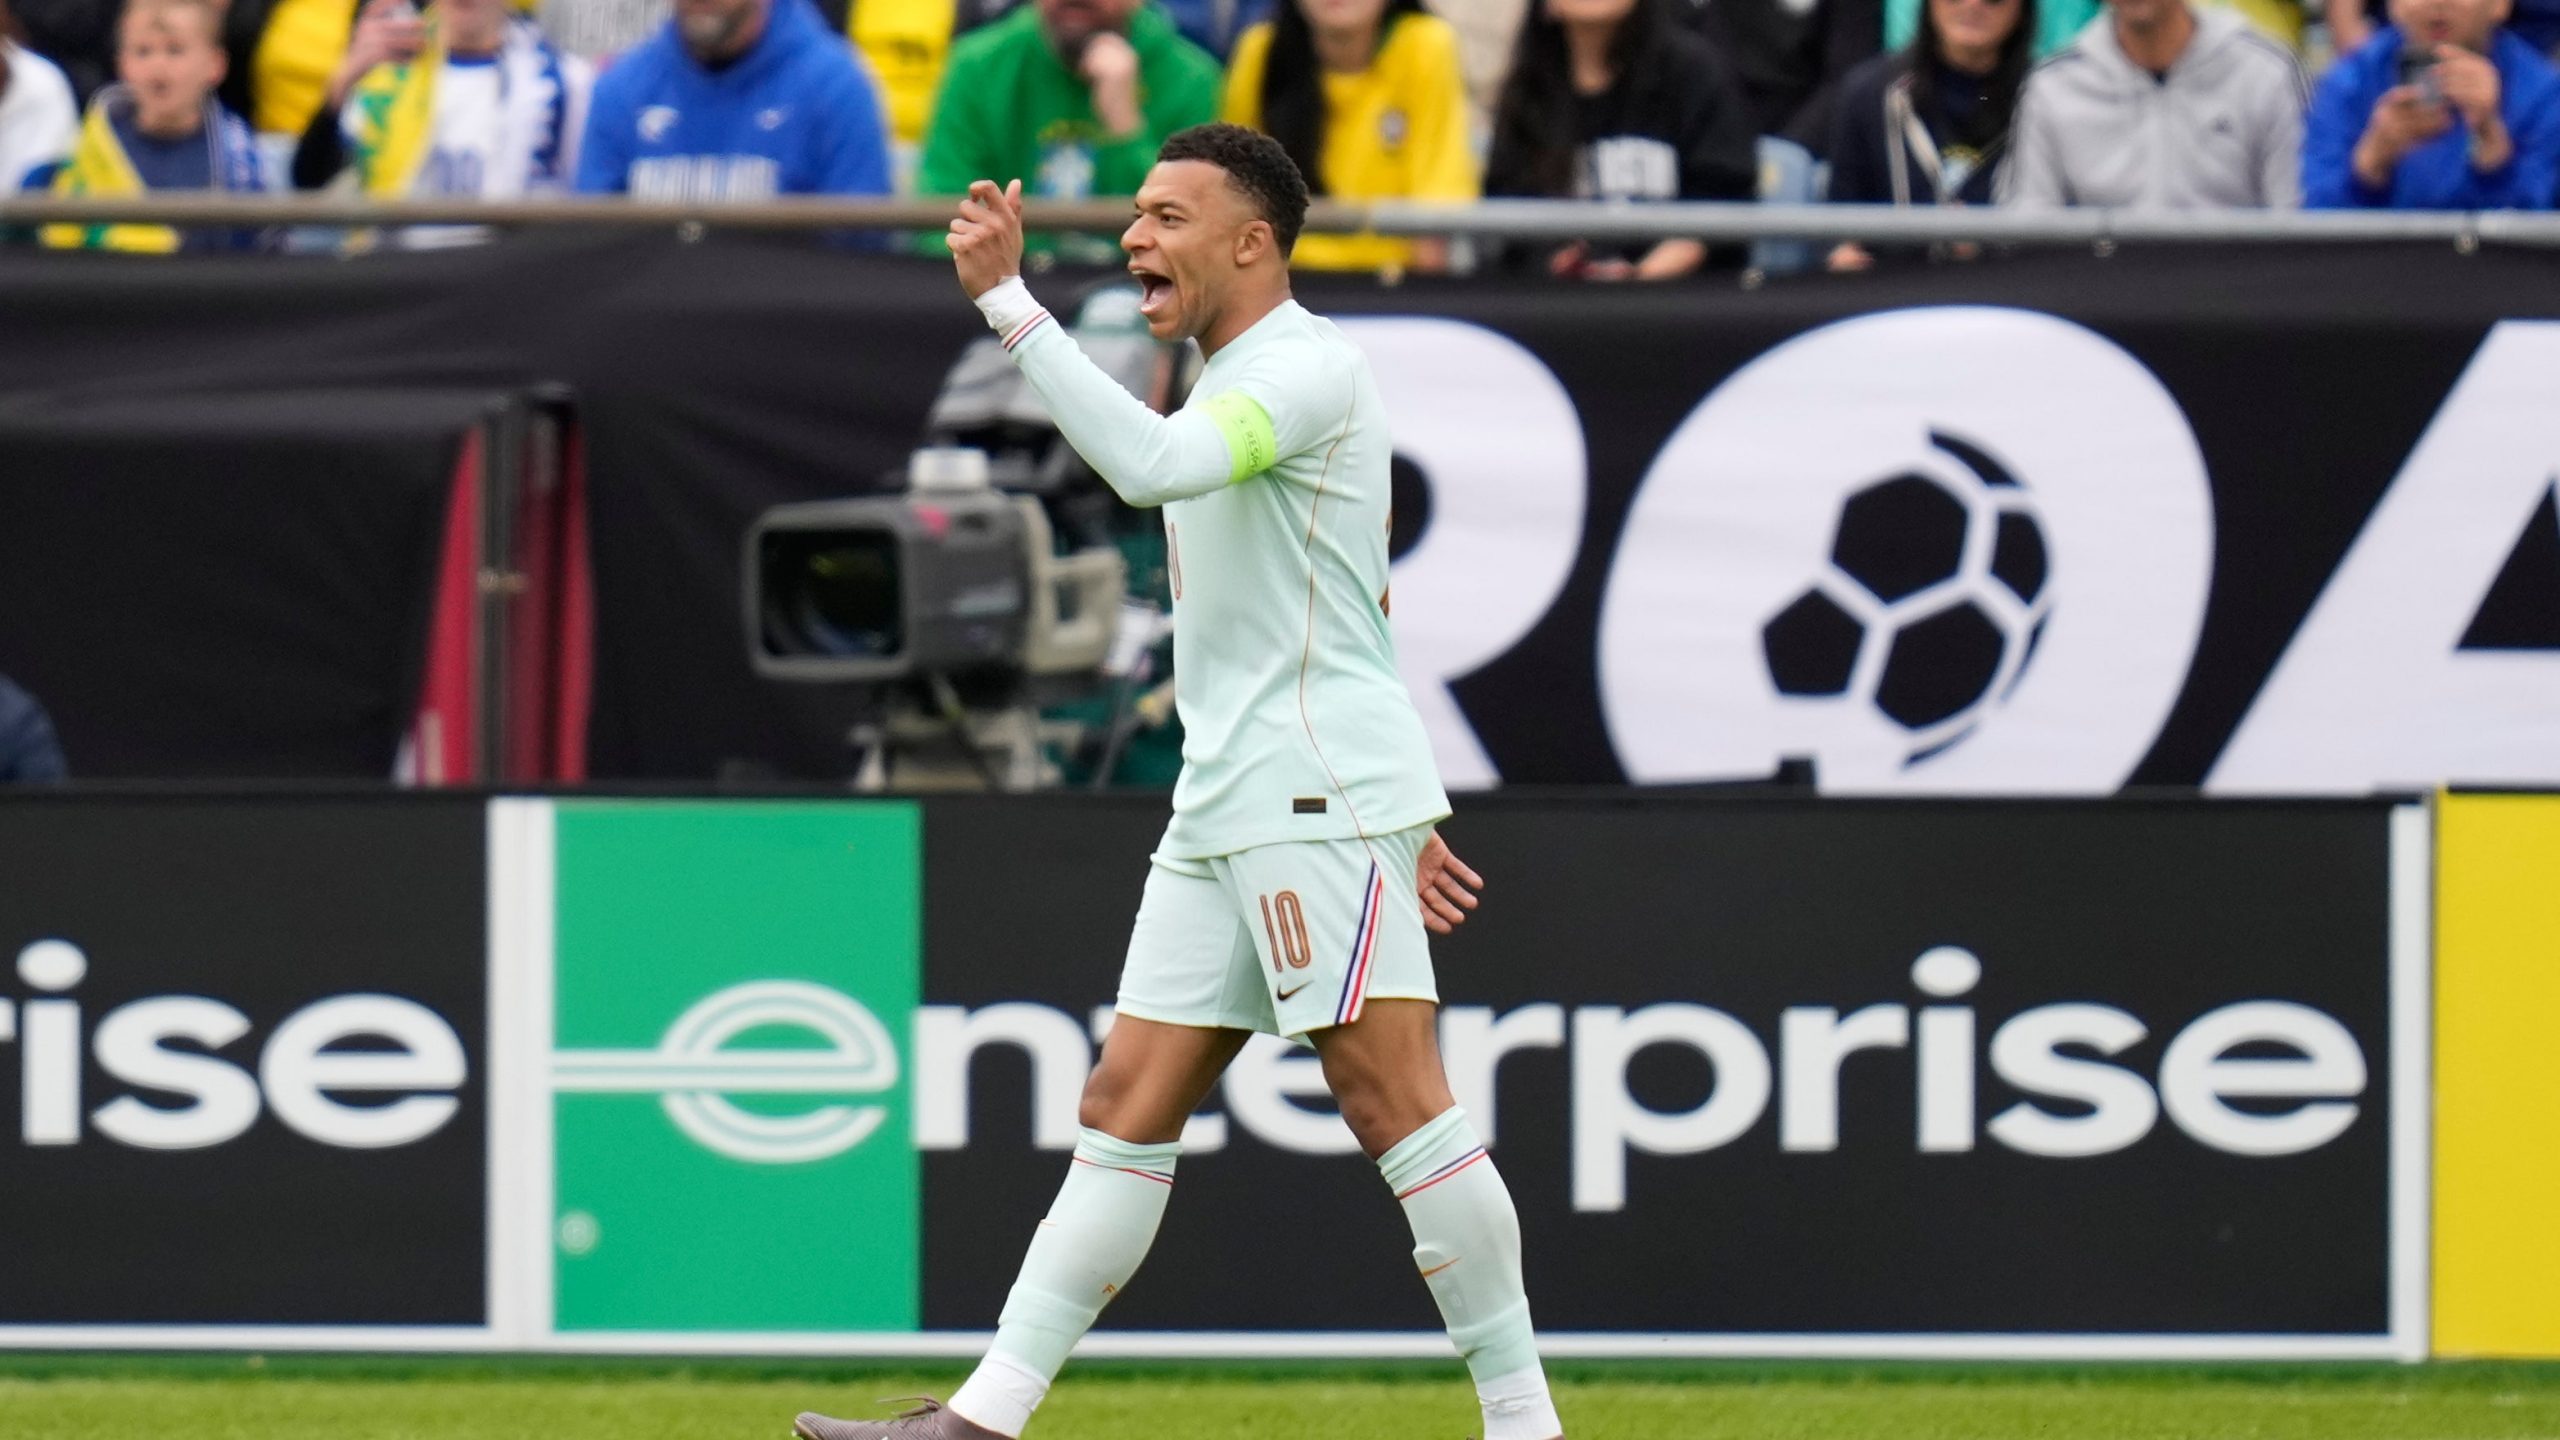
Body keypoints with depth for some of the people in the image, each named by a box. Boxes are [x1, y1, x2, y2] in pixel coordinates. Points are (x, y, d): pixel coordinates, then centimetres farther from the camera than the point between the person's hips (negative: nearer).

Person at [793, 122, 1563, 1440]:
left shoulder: (1307, 367, -10)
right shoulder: (1237, 388, 21)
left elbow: (1153, 464, -30)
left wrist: (1007, 301, -29)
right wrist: (1401, 813, 27)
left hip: (1321, 809, -10)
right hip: (1222, 814, 10)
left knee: (1393, 1103, -11)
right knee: (1125, 1109, 5)